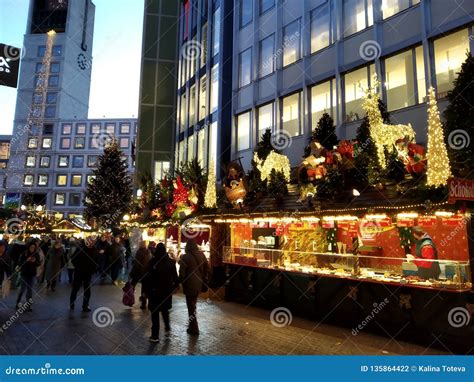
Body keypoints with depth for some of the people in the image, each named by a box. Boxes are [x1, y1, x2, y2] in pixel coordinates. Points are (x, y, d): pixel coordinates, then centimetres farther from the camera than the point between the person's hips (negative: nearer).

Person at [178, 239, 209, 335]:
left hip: (190, 285, -5)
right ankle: (192, 323, 34)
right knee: (193, 305, 22)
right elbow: (207, 268, 6)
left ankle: (194, 329, 13)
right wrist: (203, 279, 16)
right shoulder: (201, 255, -2)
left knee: (191, 307, 6)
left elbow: (182, 272, -15)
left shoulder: (185, 257, -17)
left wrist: (181, 281, 3)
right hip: (199, 284, 5)